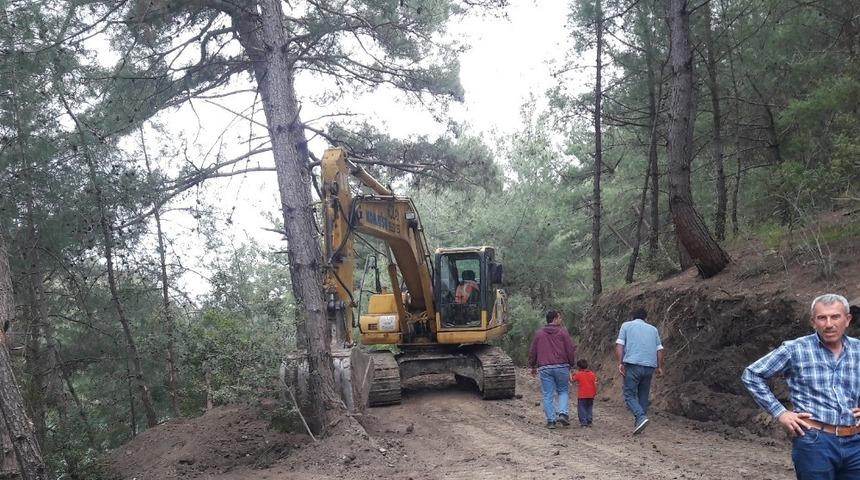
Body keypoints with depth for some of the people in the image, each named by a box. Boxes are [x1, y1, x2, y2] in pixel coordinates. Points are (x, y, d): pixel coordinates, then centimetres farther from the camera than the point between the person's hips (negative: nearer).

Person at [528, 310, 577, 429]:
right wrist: (572, 363, 12)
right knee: (563, 391, 13)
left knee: (548, 395, 3)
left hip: (544, 368, 2)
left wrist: (533, 366, 24)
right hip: (561, 367, -2)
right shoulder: (562, 332, 0)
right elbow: (570, 350, -1)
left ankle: (551, 420, 1)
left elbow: (532, 351, 13)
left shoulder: (539, 333, 8)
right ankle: (563, 413, -5)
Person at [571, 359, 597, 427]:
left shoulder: (578, 374, -5)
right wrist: (595, 392, 9)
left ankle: (583, 422, -5)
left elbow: (572, 380, 7)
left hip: (582, 396, -4)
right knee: (589, 408, 13)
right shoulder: (592, 374, 5)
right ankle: (589, 422, 10)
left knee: (581, 408, 2)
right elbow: (595, 384, 2)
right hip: (591, 395, 4)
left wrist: (571, 376, 26)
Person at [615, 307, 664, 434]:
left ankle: (641, 417, -22)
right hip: (649, 366, 4)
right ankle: (638, 424, 11)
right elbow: (659, 349, 14)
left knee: (629, 395, -2)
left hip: (633, 364, -4)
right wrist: (659, 367, 18)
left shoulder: (626, 325, 12)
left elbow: (619, 345, -1)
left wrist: (620, 363, -5)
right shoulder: (653, 329, 21)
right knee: (644, 396, 12)